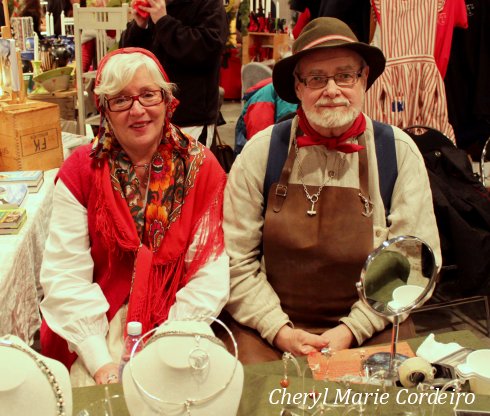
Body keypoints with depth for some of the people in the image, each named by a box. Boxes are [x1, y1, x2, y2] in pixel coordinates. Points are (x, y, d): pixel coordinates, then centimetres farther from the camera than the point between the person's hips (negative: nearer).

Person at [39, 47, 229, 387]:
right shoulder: (80, 170, -2)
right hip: (100, 327, 1)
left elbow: (211, 275, -10)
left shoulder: (202, 168, -4)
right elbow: (66, 275, -8)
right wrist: (101, 362, -17)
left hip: (178, 324, 0)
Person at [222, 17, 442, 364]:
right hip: (270, 329, 0)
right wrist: (281, 331, -12)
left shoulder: (399, 152, -2)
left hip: (370, 331, 1)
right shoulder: (261, 152, -4)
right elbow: (235, 260, -3)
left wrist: (351, 329, -10)